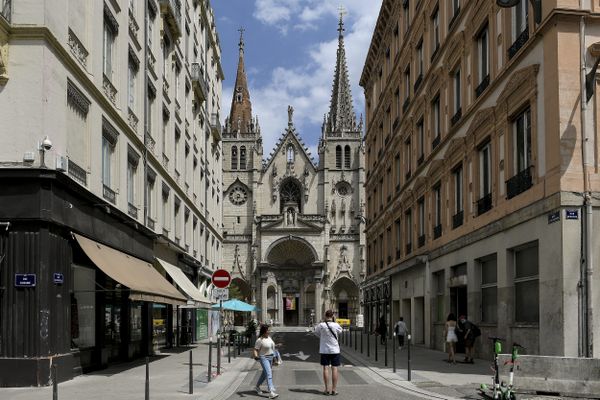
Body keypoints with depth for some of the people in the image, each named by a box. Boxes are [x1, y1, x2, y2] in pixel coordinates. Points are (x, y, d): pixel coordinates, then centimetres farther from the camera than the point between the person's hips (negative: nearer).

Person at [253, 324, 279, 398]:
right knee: (269, 374, -18)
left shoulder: (269, 337, 6)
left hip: (270, 357, 8)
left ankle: (257, 386, 41)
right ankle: (271, 393, -25)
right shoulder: (260, 340, -18)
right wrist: (256, 356, -37)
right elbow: (255, 350, -18)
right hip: (264, 358, -8)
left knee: (264, 374, 20)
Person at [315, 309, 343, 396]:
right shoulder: (336, 325, -10)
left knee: (325, 368, 4)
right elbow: (340, 331, 12)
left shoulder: (321, 325, -9)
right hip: (335, 350, 0)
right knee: (334, 369, 3)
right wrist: (334, 321, 11)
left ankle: (327, 389, 3)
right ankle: (334, 390, 2)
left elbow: (316, 331, 10)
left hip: (324, 350, 0)